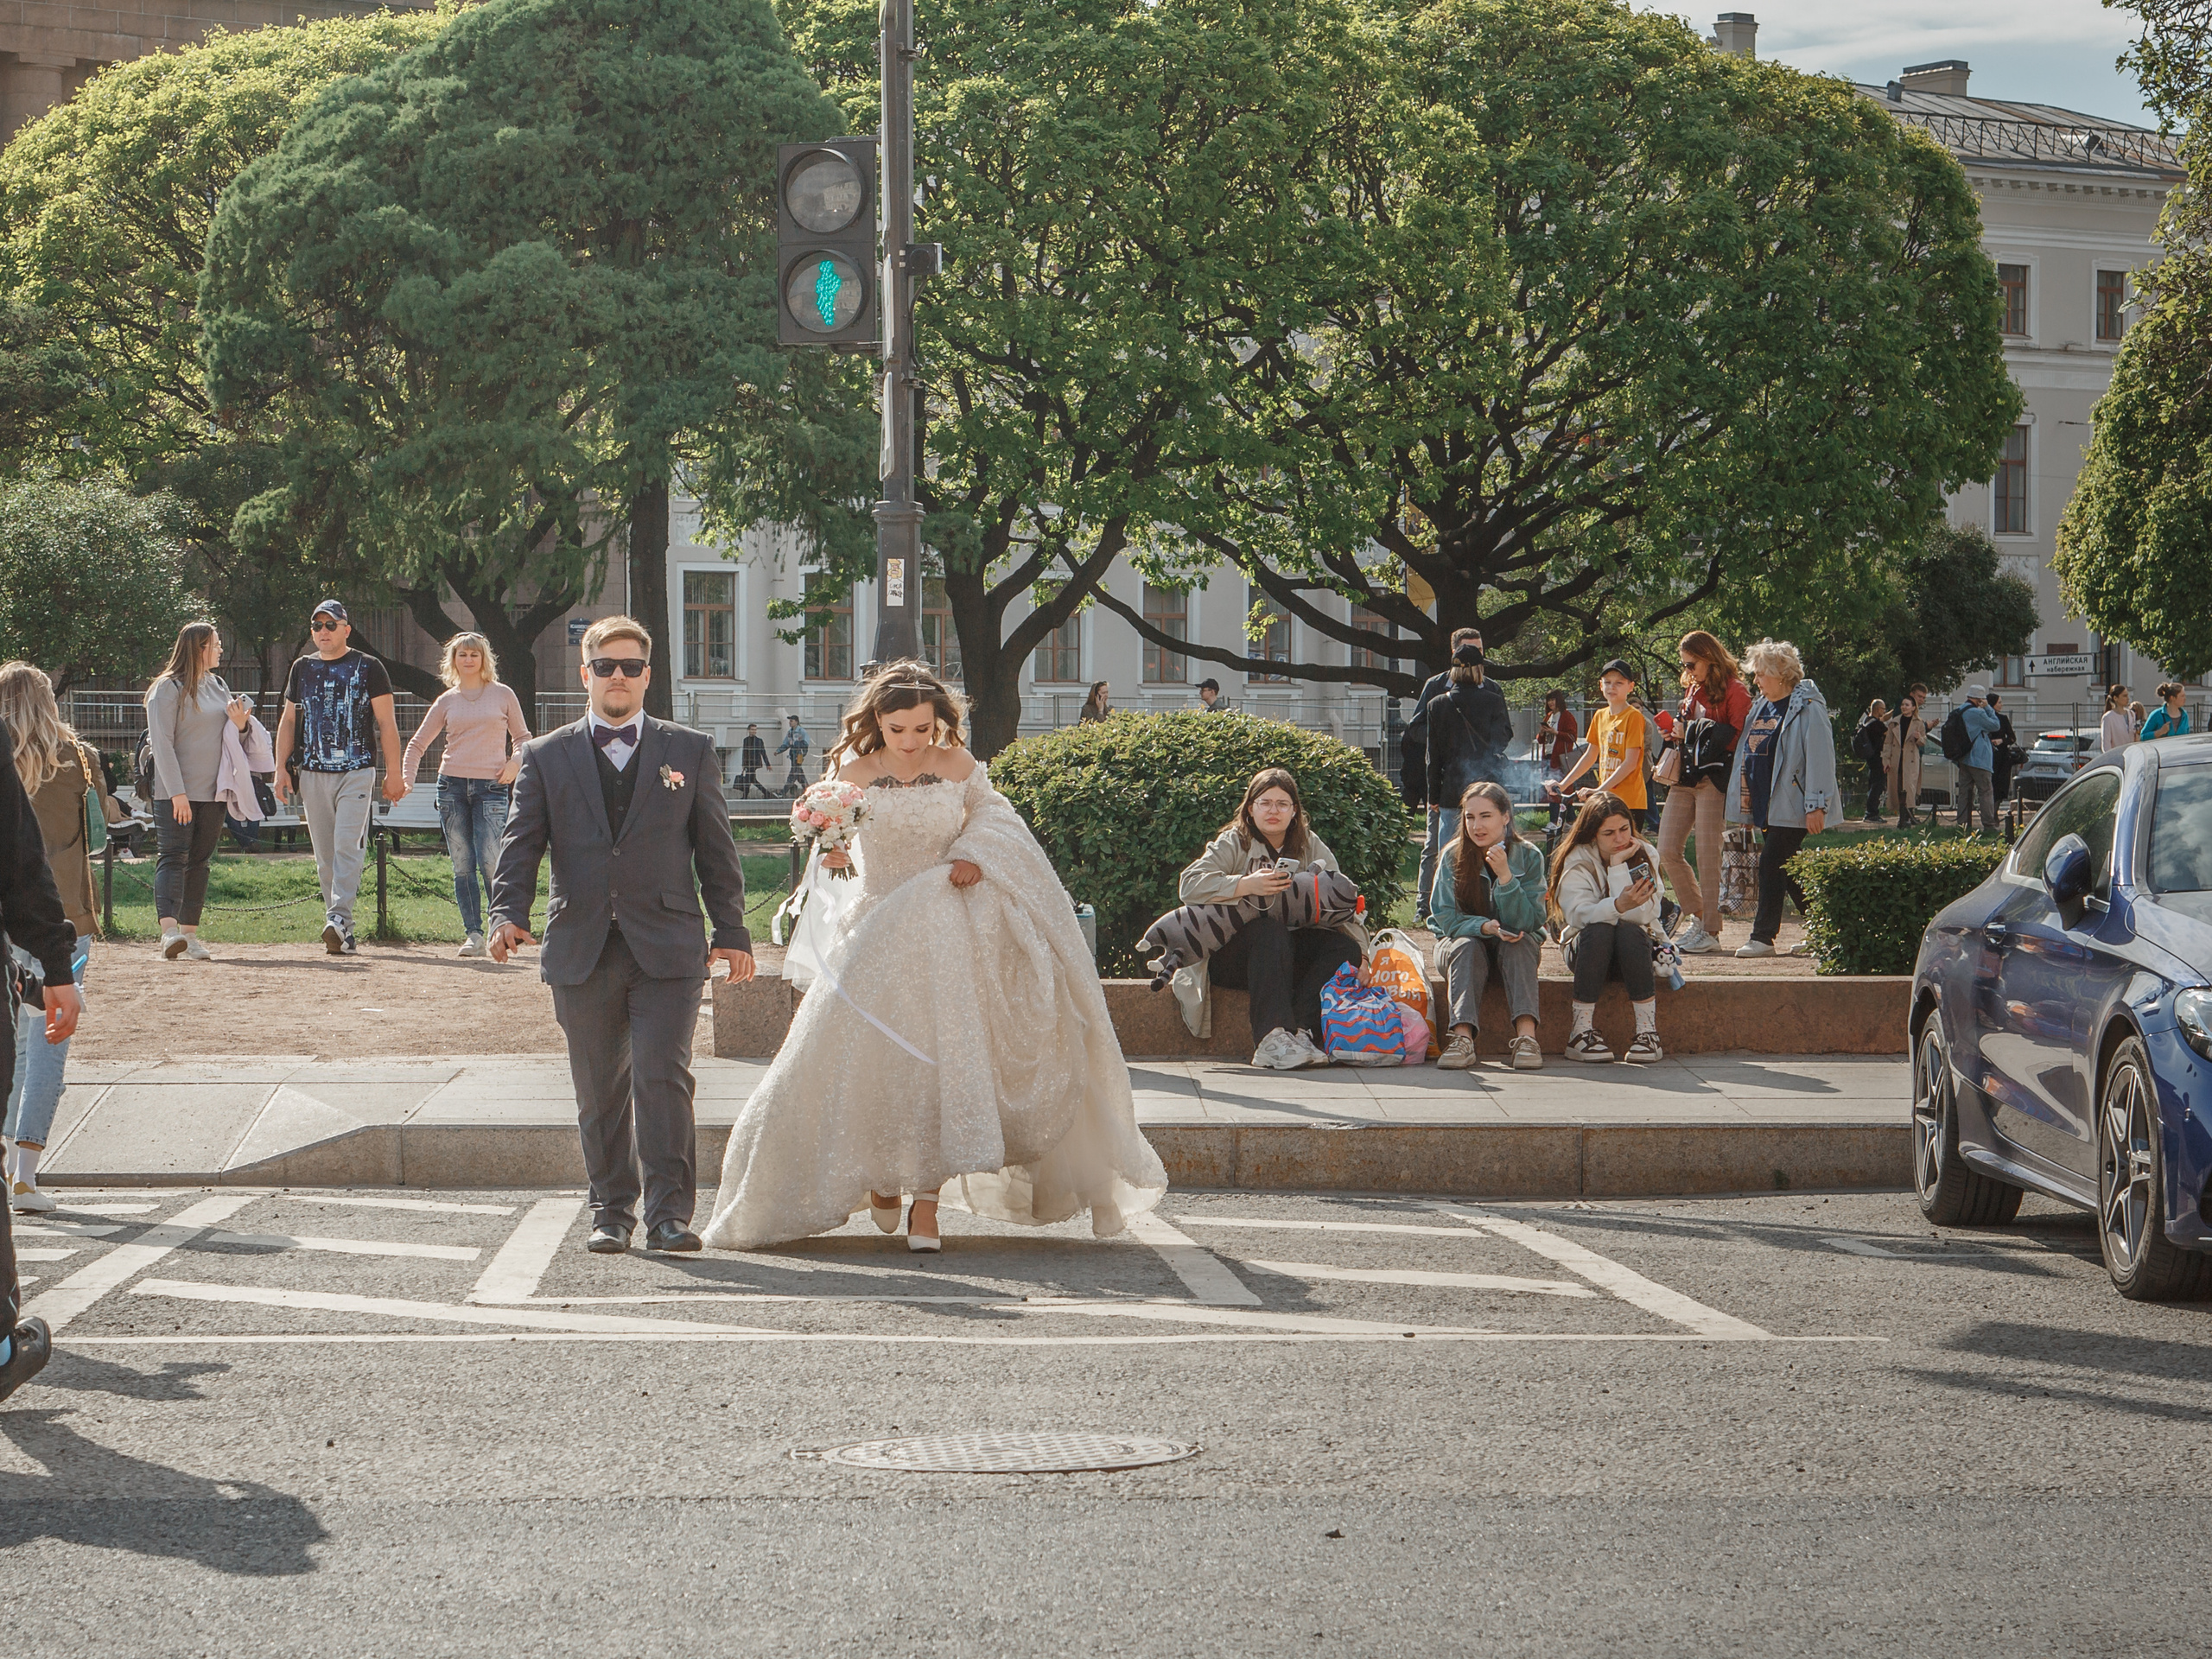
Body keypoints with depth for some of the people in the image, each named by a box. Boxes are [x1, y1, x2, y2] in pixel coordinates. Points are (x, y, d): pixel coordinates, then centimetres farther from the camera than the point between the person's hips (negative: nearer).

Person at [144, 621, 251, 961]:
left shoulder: (218, 686, 14)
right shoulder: (168, 689, -7)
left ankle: (189, 932, 10)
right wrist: (177, 793, -17)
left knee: (200, 862, 7)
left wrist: (240, 724, -3)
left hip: (212, 792, 7)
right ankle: (169, 930, -25)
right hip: (175, 793, -7)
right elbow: (162, 742, -12)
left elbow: (227, 737, 22)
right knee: (173, 857, -14)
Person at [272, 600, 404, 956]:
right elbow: (289, 721, 18)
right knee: (324, 855, 4)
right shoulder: (303, 668, 14)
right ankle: (340, 932, 8)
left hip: (356, 770, -4)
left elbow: (386, 722, 2)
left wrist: (393, 772, -3)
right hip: (313, 773, 4)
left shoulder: (367, 667, 3)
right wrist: (281, 767, 8)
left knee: (347, 846, -16)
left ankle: (339, 918, -24)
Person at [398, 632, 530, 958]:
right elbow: (418, 743, 14)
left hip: (491, 786, -2)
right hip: (453, 784, 2)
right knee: (462, 866, 0)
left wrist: (515, 762, -5)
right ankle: (474, 935, 5)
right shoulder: (447, 701, 11)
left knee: (490, 863, -13)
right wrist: (406, 776, -1)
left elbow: (522, 737, 15)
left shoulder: (503, 696, 8)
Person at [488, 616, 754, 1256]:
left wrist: (731, 932, 4)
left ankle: (669, 1214, -11)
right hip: (582, 954, 2)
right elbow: (521, 845, 3)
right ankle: (611, 1214, 17)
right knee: (600, 1094, 7)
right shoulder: (546, 757, 11)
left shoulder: (691, 752, 10)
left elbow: (716, 849, 10)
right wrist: (509, 914, -13)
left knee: (663, 1079, -13)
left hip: (667, 950, -2)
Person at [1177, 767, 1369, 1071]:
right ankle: (1272, 1038, -48)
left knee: (1345, 947, -22)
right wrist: (1247, 885, -28)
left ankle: (1298, 1032, -37)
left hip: (1291, 954, 4)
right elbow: (1189, 885, -14)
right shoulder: (1234, 844, 2)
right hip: (1231, 952, -4)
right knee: (1269, 930, -35)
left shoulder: (1311, 848, 12)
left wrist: (1360, 952, -13)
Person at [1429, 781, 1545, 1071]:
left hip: (1515, 951, 0)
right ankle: (1463, 1038, -50)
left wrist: (1505, 875, -28)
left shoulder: (1529, 856, -8)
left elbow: (1526, 922, -15)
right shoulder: (1453, 856, -8)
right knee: (1466, 946, -33)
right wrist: (1485, 927, -29)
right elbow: (1445, 917, -10)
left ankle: (1526, 1035, -48)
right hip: (1459, 943, 0)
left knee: (1519, 944, -32)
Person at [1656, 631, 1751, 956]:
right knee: (1667, 851, 2)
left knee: (1708, 855, -8)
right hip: (1684, 779, 8)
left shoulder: (1733, 691, -6)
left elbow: (1738, 738, -13)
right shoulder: (1693, 689, 19)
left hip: (1712, 779, -8)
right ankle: (1697, 916, 17)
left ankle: (1711, 932, -2)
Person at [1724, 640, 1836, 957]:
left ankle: (1762, 937, -6)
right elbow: (1750, 752, 22)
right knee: (1789, 871, 12)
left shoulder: (1807, 708, -11)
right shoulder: (1762, 707, 16)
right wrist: (1746, 802, 20)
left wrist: (1816, 806, -21)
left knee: (1772, 866, -9)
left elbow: (1820, 758, -16)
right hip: (1765, 805, 9)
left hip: (1790, 806, -9)